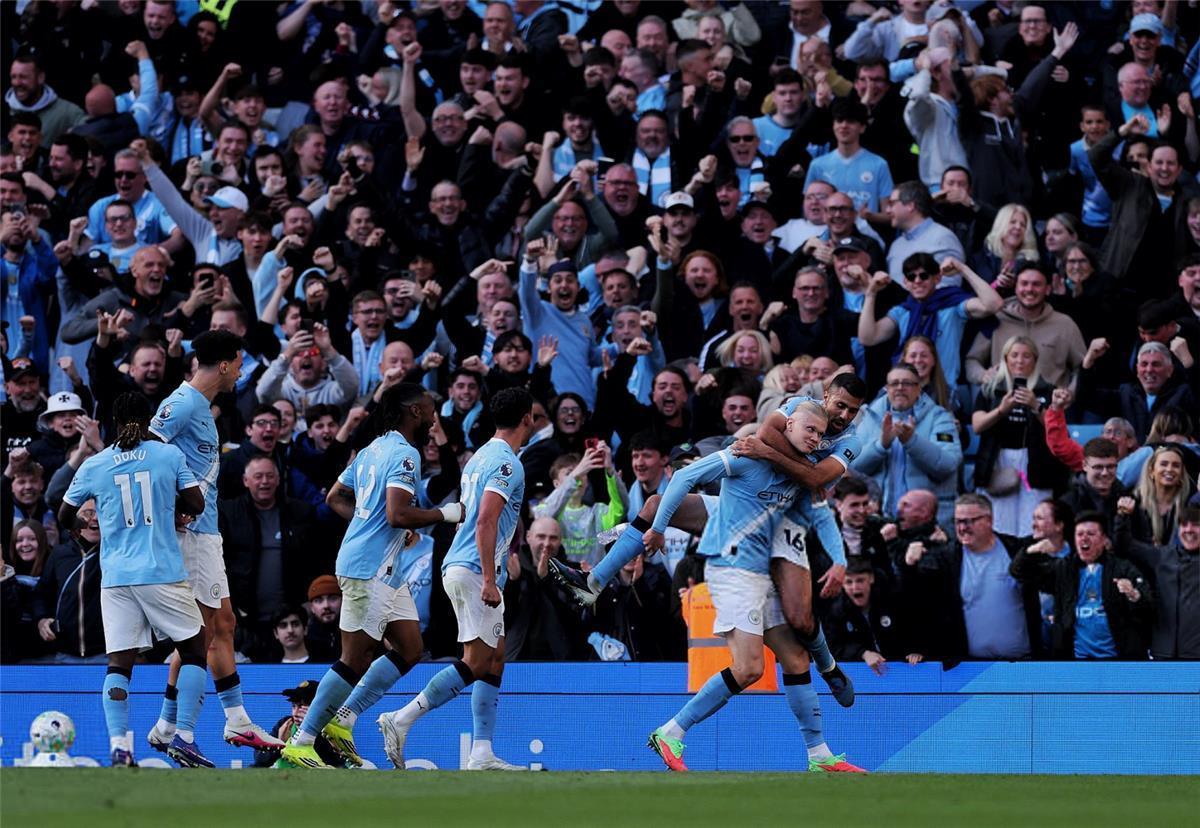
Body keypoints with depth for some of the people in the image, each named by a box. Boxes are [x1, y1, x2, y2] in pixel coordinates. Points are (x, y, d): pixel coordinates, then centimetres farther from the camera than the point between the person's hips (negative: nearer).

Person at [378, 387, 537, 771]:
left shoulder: (481, 456, 18)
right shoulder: (506, 462, -11)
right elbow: (486, 522, -20)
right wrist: (489, 579, -23)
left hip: (459, 567, 10)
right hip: (475, 571, -10)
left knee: (494, 661, 8)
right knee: (476, 663, -11)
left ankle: (482, 755, 4)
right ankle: (401, 720, -15)